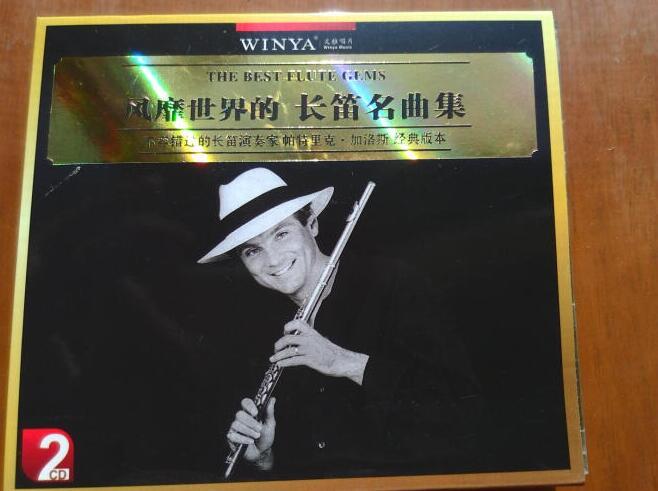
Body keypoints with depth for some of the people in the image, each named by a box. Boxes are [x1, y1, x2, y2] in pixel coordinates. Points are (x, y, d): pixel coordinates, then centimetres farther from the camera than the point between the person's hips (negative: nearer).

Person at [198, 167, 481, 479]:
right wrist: (261, 456, -6)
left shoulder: (394, 284, -6)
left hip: (402, 476, -3)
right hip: (304, 482, 4)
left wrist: (346, 363, -18)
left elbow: (459, 391, -14)